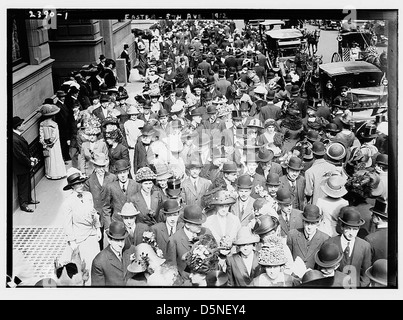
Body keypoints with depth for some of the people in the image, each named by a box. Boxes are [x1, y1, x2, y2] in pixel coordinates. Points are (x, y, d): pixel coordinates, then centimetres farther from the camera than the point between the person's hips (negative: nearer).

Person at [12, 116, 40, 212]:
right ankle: (23, 204, 20)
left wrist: (31, 158, 3)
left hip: (26, 165, 9)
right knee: (23, 185, 5)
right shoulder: (14, 140, -30)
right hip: (21, 168, -9)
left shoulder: (18, 135, 2)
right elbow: (20, 155, -26)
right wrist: (30, 163, -15)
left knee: (27, 183, 23)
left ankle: (28, 199, 41)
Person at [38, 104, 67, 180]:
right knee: (56, 158, 8)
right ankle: (57, 174, 17)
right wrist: (50, 143, -5)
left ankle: (49, 174, 27)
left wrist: (45, 144, 2)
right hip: (54, 146, -5)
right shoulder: (54, 125, -20)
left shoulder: (42, 124, -5)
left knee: (48, 159, 17)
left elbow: (41, 137, -4)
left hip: (47, 146, 5)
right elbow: (54, 137, -19)